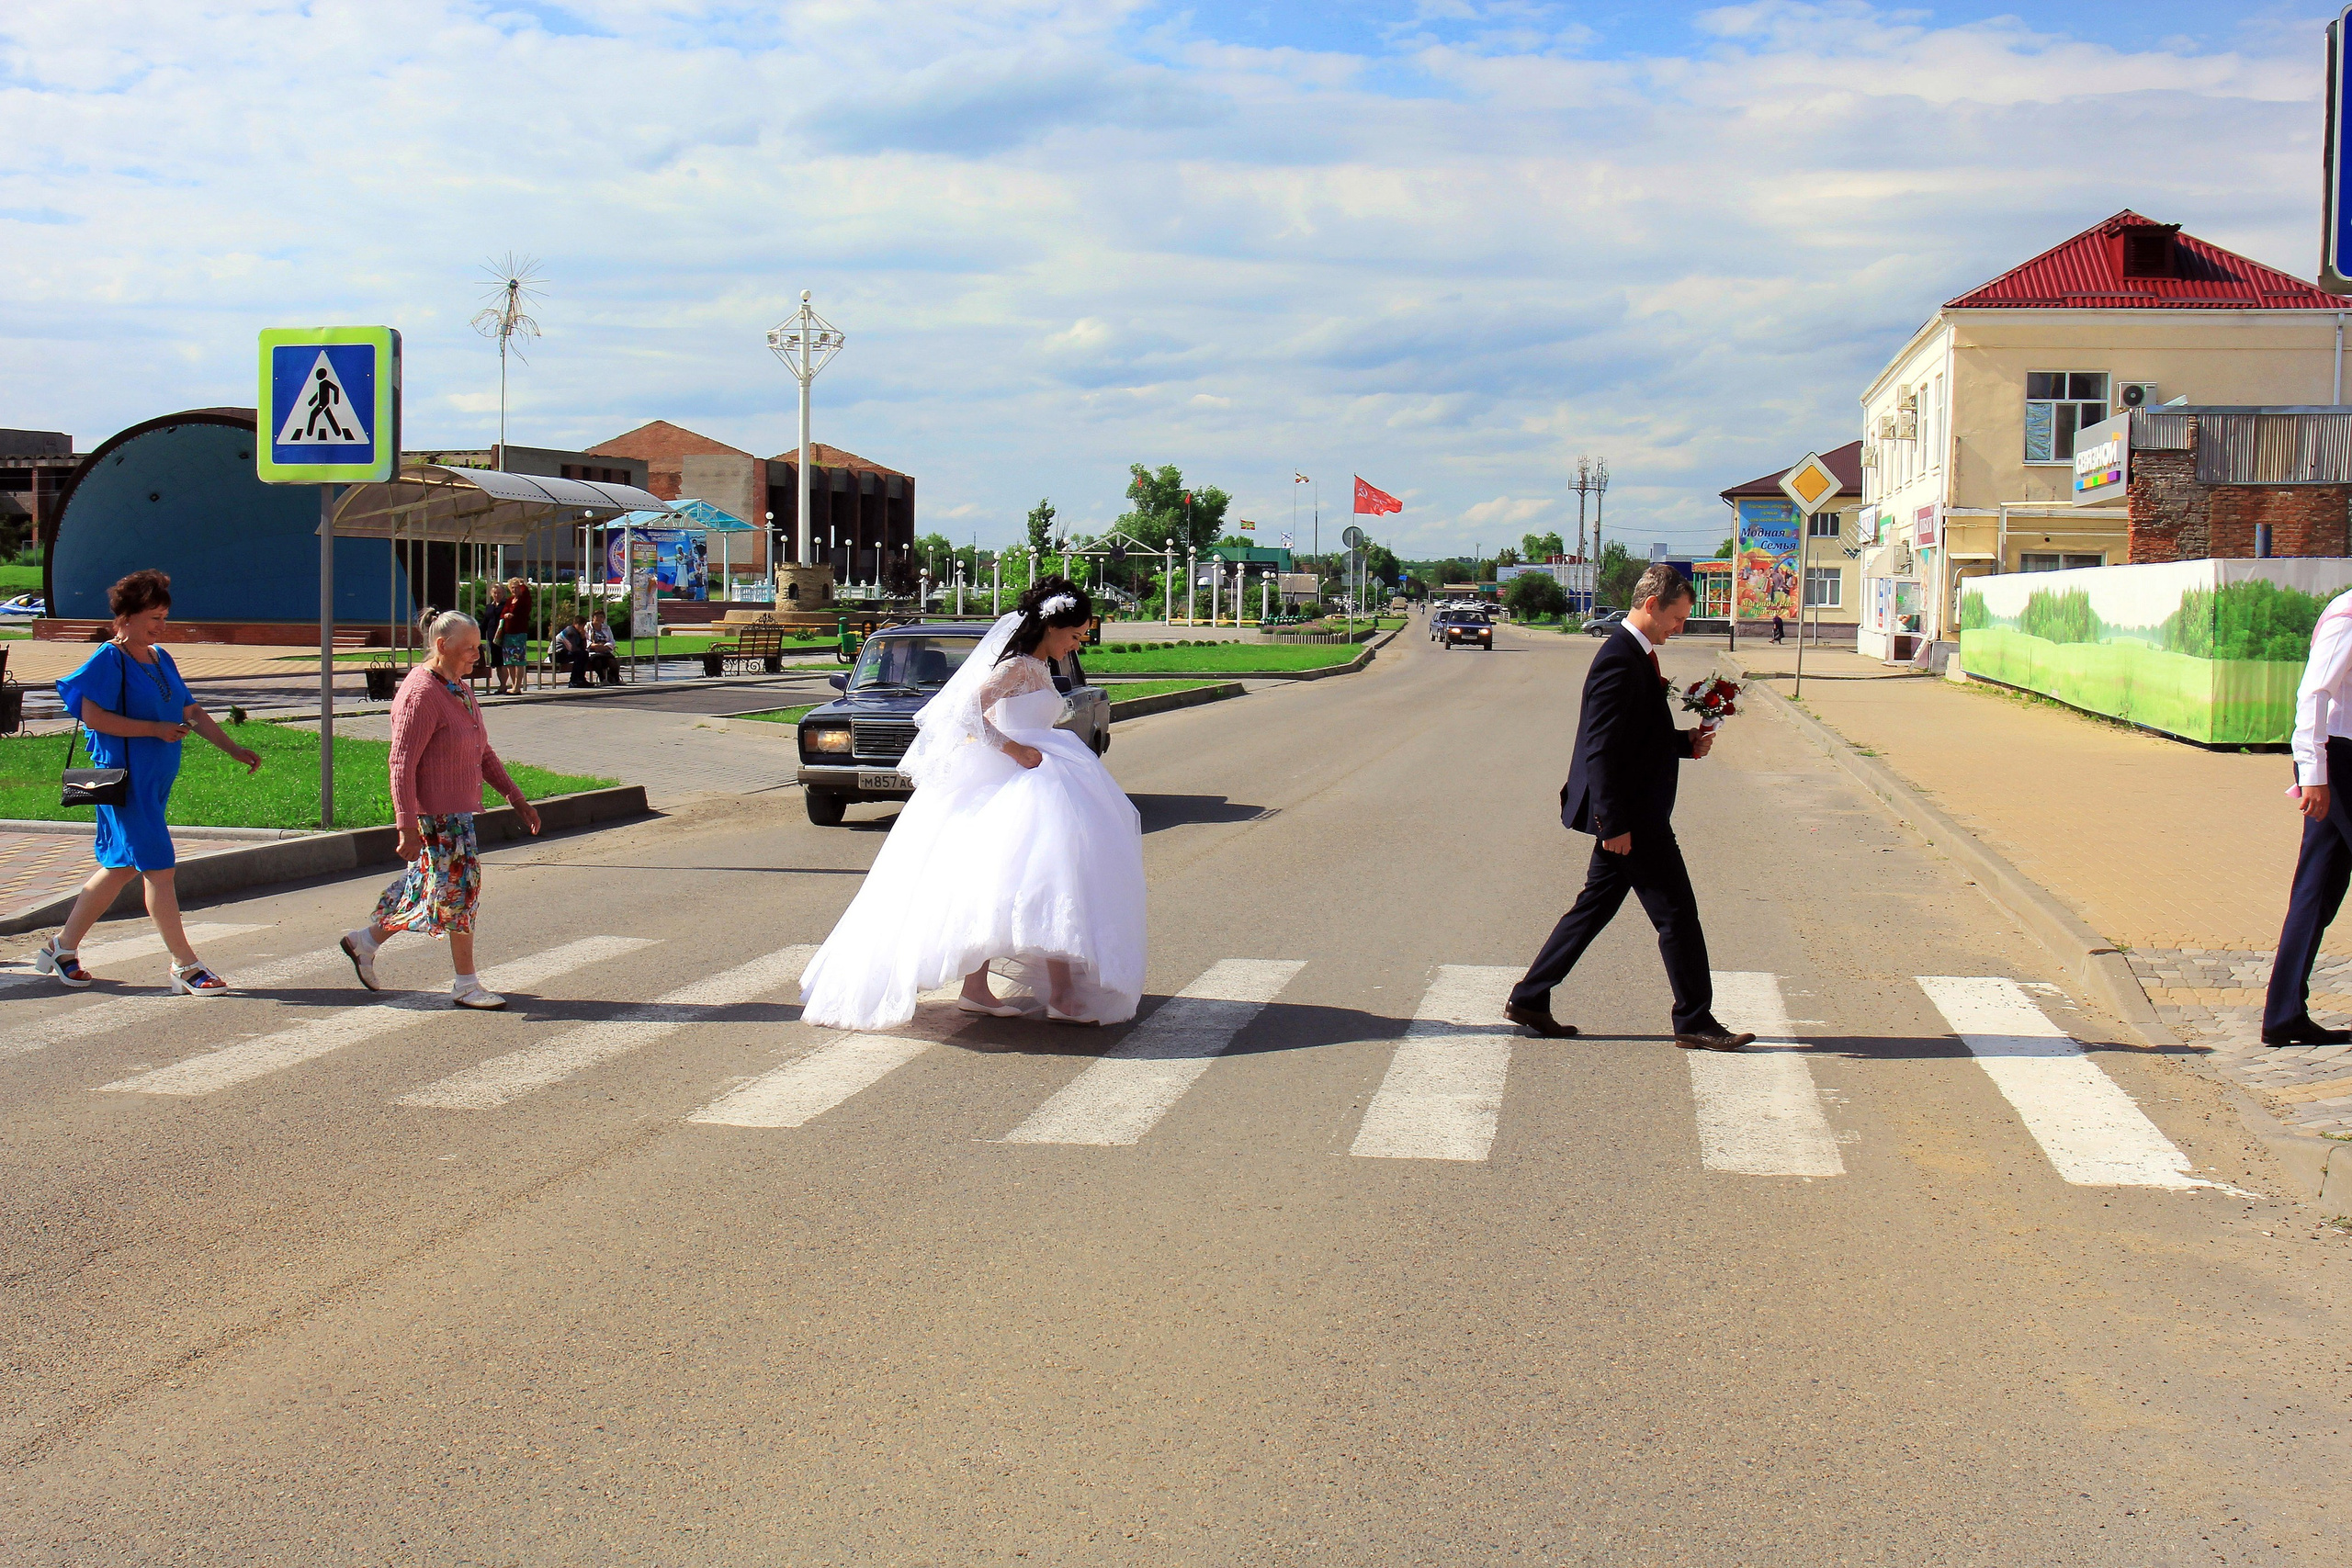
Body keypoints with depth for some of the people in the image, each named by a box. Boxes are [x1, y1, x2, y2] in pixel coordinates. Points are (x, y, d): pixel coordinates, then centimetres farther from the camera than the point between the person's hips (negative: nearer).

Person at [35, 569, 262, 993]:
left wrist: (233, 749, 11)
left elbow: (191, 712, 18)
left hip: (155, 780, 9)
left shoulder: (161, 660, 14)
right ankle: (186, 966, -5)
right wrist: (155, 729, -18)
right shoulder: (109, 660, -10)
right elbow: (93, 717, -18)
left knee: (120, 867, 15)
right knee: (159, 868, -8)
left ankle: (61, 948, 27)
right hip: (124, 779, -9)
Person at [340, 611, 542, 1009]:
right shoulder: (420, 694, -17)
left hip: (459, 810, 10)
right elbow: (402, 765, -20)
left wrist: (515, 797, 17)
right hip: (436, 815, -10)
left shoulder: (459, 690, 14)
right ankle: (466, 984, 5)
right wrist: (407, 826, -24)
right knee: (460, 887, -4)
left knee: (424, 889, 15)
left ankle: (365, 942, 30)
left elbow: (483, 752, 22)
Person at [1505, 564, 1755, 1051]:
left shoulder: (1638, 655, 14)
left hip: (1634, 814, 10)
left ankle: (1529, 999, 20)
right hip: (1631, 815, -10)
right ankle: (1694, 1024, 7)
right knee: (1677, 913, -3)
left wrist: (1685, 742, 8)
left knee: (1595, 906, 14)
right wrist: (1614, 823, -23)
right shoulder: (1619, 660, -19)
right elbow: (1601, 749, -22)